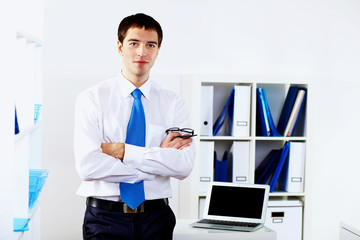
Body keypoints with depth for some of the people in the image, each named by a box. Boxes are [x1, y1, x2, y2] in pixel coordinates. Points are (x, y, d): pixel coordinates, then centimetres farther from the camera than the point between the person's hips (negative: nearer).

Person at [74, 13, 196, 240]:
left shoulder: (173, 103, 2)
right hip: (105, 219, -1)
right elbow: (88, 165, -16)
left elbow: (184, 165, -12)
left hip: (157, 219, 2)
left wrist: (123, 151, -17)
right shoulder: (92, 99, -3)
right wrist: (159, 158, -14)